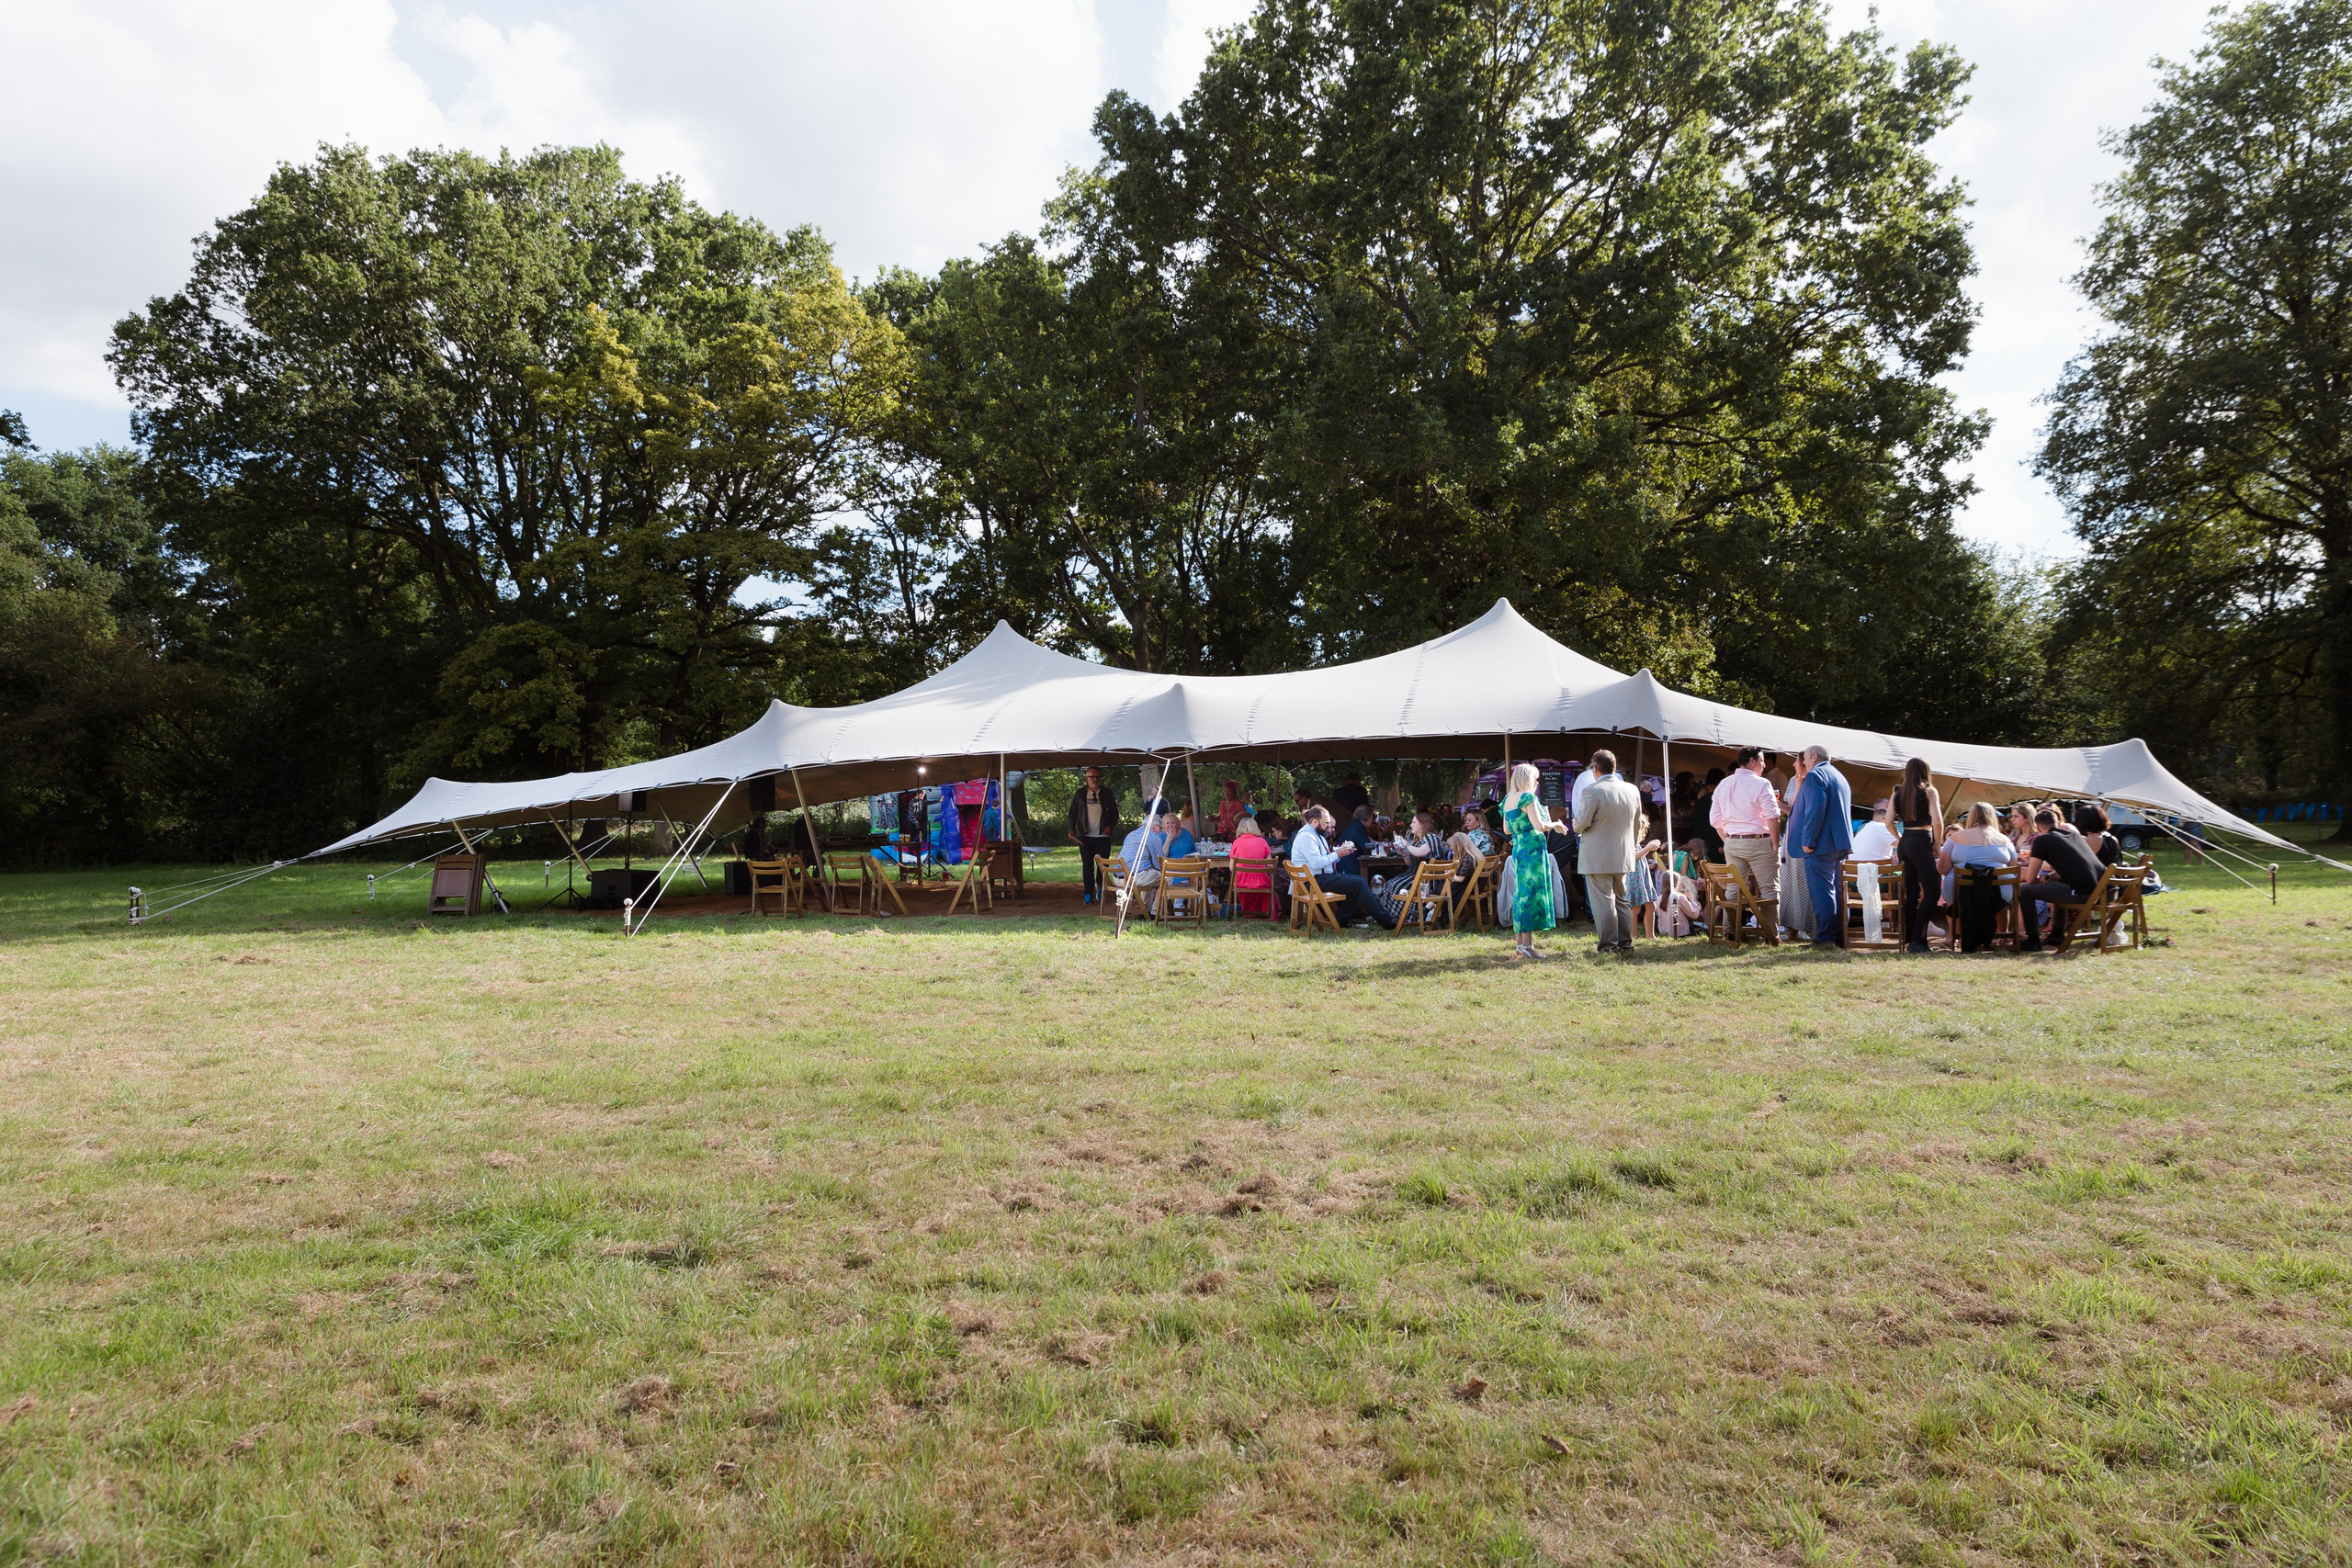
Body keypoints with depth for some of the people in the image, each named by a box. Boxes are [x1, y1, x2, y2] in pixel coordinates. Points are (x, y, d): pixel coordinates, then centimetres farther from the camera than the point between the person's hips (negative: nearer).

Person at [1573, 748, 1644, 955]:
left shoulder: (1592, 791, -16)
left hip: (1598, 858, -7)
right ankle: (1625, 943, 19)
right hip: (1623, 857, 7)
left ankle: (1609, 945, 0)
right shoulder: (1632, 790, 5)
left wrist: (1576, 824, 8)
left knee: (1603, 902, -2)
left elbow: (1582, 823, -15)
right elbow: (1637, 824, 13)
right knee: (1621, 900, 16)